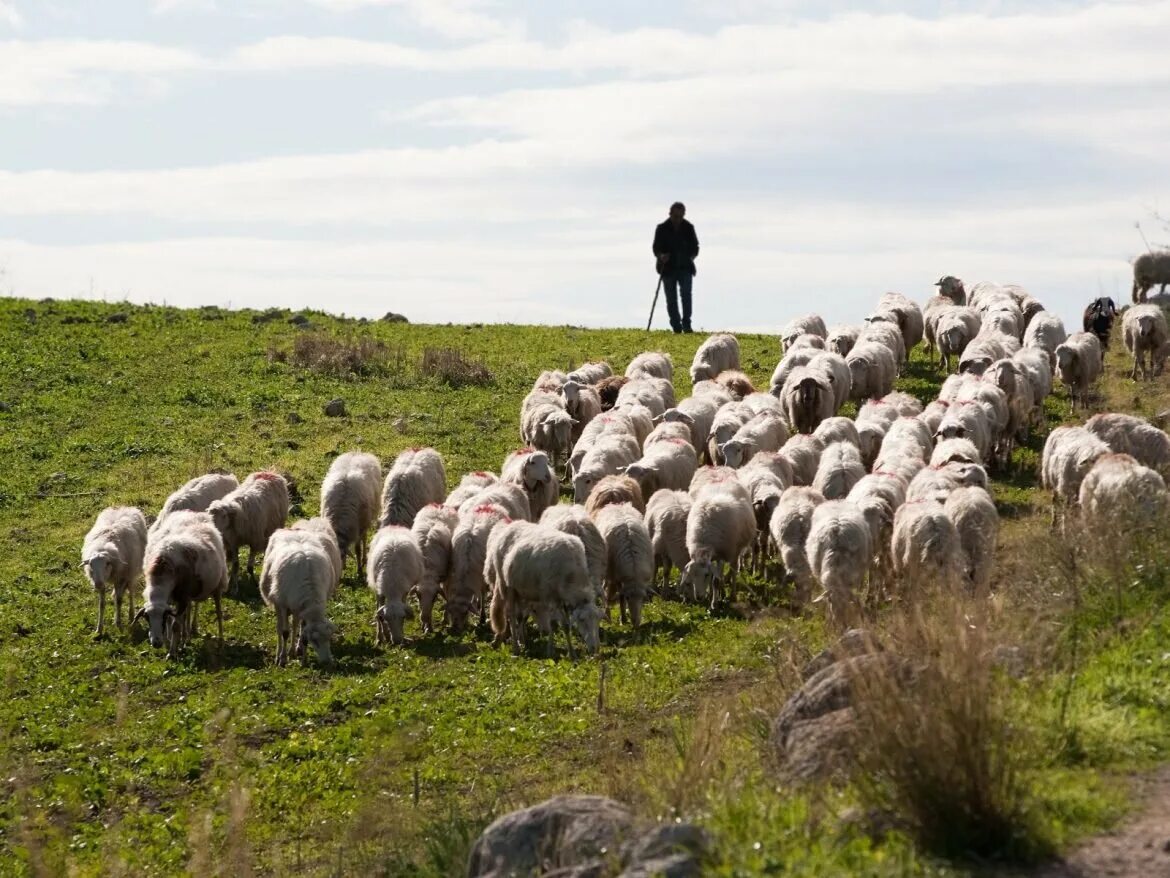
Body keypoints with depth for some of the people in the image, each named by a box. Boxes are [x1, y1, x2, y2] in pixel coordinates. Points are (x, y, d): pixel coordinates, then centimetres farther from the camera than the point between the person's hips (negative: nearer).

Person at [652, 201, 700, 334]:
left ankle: (686, 324, -14)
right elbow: (656, 248, 0)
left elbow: (695, 247, 13)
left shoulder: (689, 228, 6)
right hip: (668, 268, 0)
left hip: (685, 268, 0)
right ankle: (676, 327, 9)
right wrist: (661, 256, -21)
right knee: (671, 299, 1)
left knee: (686, 293, -16)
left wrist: (691, 257, -8)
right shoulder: (662, 228, 1)